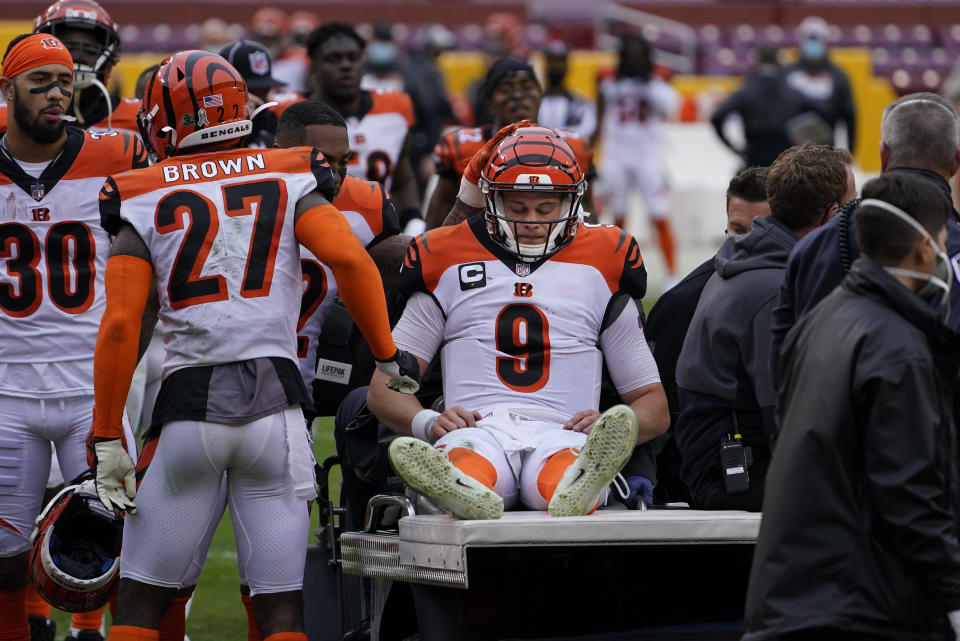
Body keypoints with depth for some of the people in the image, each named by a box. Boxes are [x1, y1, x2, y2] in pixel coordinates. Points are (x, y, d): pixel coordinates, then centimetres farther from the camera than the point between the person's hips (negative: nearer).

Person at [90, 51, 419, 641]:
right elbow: (350, 260, -8)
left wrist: (107, 442, -1)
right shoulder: (288, 178, 8)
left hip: (190, 402, -1)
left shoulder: (142, 201, 4)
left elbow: (120, 325, -4)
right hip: (275, 402, 1)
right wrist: (387, 354, 4)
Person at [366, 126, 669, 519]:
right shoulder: (449, 267, 21)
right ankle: (463, 491, -74)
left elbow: (653, 404, 22)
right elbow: (384, 389, 19)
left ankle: (577, 490, -75)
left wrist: (612, 428, -3)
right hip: (477, 431, 0)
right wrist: (427, 423, -6)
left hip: (562, 437, 0)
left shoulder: (602, 269, 22)